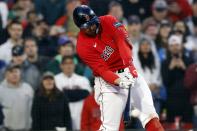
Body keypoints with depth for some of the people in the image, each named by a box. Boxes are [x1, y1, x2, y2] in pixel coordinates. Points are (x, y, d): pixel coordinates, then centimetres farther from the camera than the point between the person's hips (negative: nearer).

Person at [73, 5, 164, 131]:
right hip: (108, 79, -4)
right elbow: (101, 69, -20)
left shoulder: (108, 21, -6)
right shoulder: (82, 46, -14)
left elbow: (123, 41, -18)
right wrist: (118, 81, -37)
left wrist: (129, 67, -32)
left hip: (129, 72, 4)